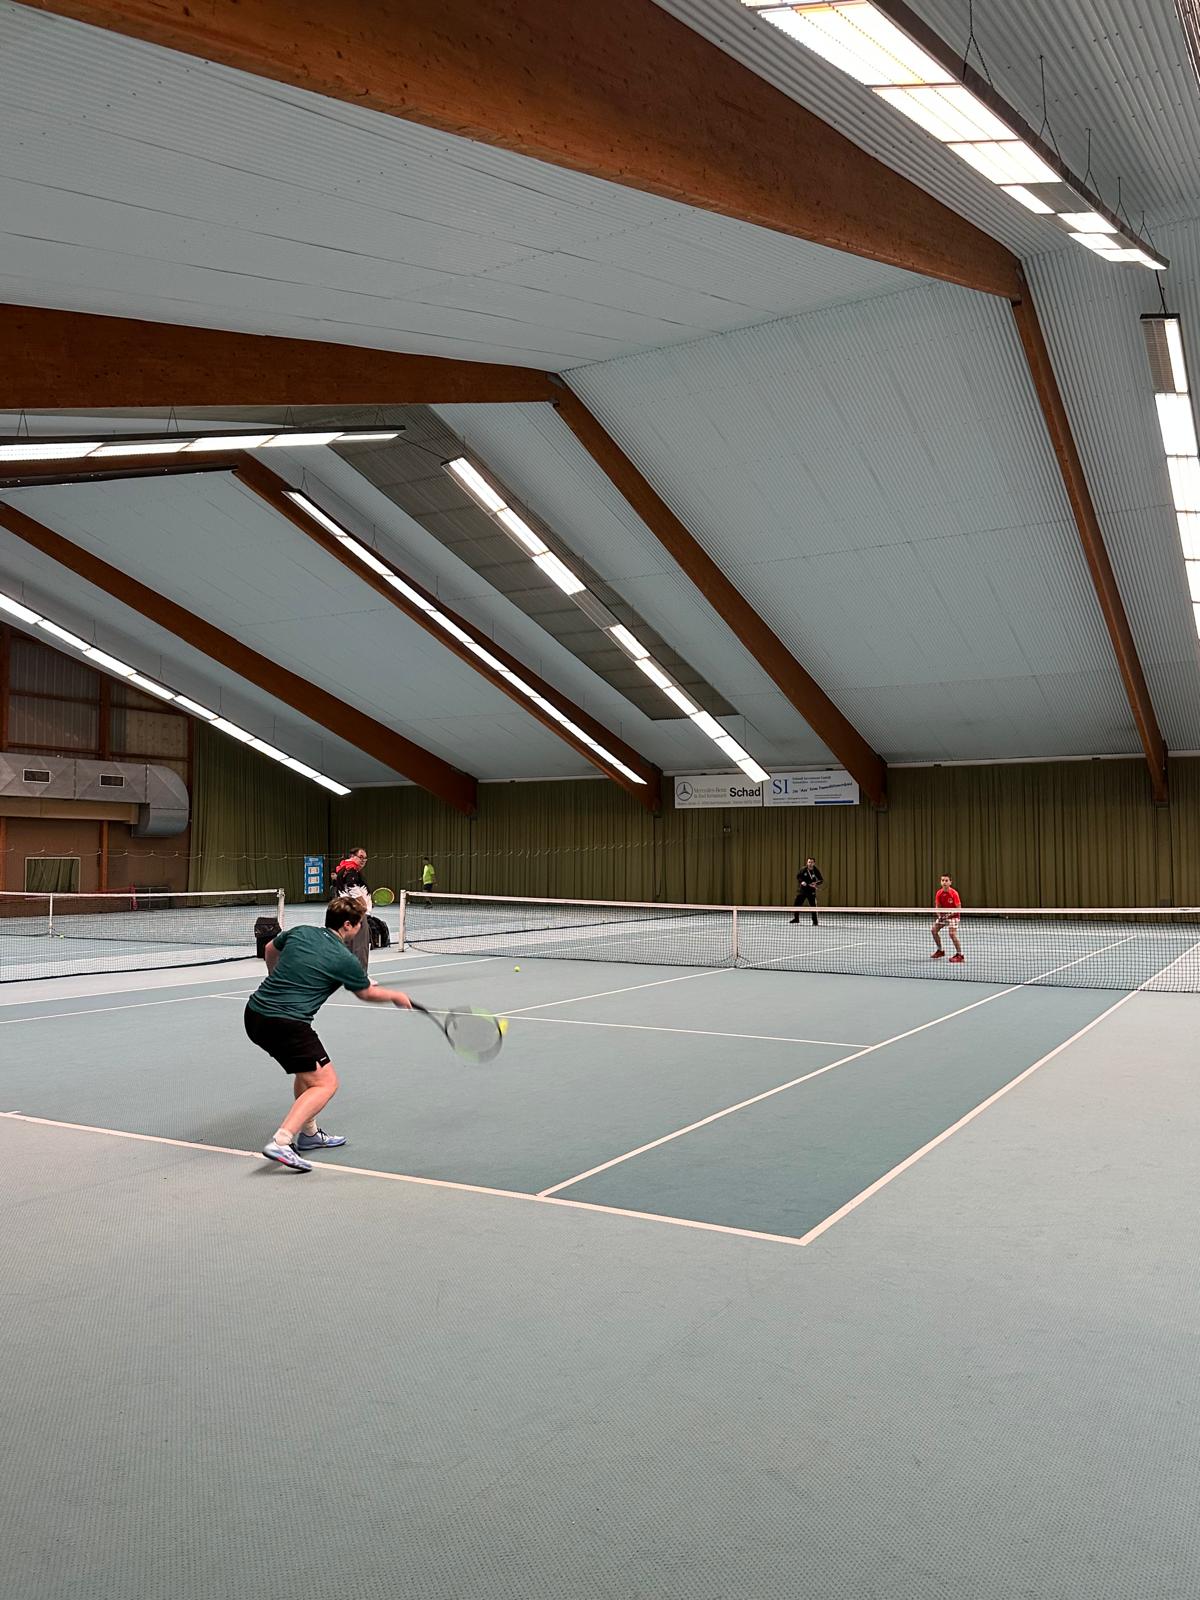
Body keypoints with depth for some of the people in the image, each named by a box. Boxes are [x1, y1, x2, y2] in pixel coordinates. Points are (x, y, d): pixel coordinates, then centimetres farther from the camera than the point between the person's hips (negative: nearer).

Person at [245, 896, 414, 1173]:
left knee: (307, 1067, 27)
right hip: (287, 1024, -8)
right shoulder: (344, 959, -6)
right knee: (326, 1083, -4)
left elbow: (270, 949, 30)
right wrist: (396, 996, 32)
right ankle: (280, 1142, -19)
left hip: (255, 1013, 9)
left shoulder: (300, 932, 10)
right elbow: (366, 994, 13)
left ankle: (308, 1133, 35)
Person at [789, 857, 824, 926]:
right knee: (796, 904, 8)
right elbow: (798, 876, 4)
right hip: (802, 889, 2)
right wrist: (801, 881, -15)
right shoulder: (803, 869, -8)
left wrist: (816, 883, -23)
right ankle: (796, 918, 31)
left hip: (811, 891, -2)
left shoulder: (816, 871, -10)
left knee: (814, 906, -10)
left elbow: (821, 880, -4)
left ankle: (815, 922, 2)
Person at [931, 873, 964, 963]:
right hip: (943, 915, 7)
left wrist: (951, 913, -31)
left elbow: (959, 908, -20)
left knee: (952, 934, -21)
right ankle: (940, 951, 24)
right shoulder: (939, 893, -7)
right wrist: (939, 913, -15)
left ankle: (960, 955, -9)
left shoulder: (954, 893, -23)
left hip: (952, 915, -7)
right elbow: (937, 906, 3)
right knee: (934, 930, 6)